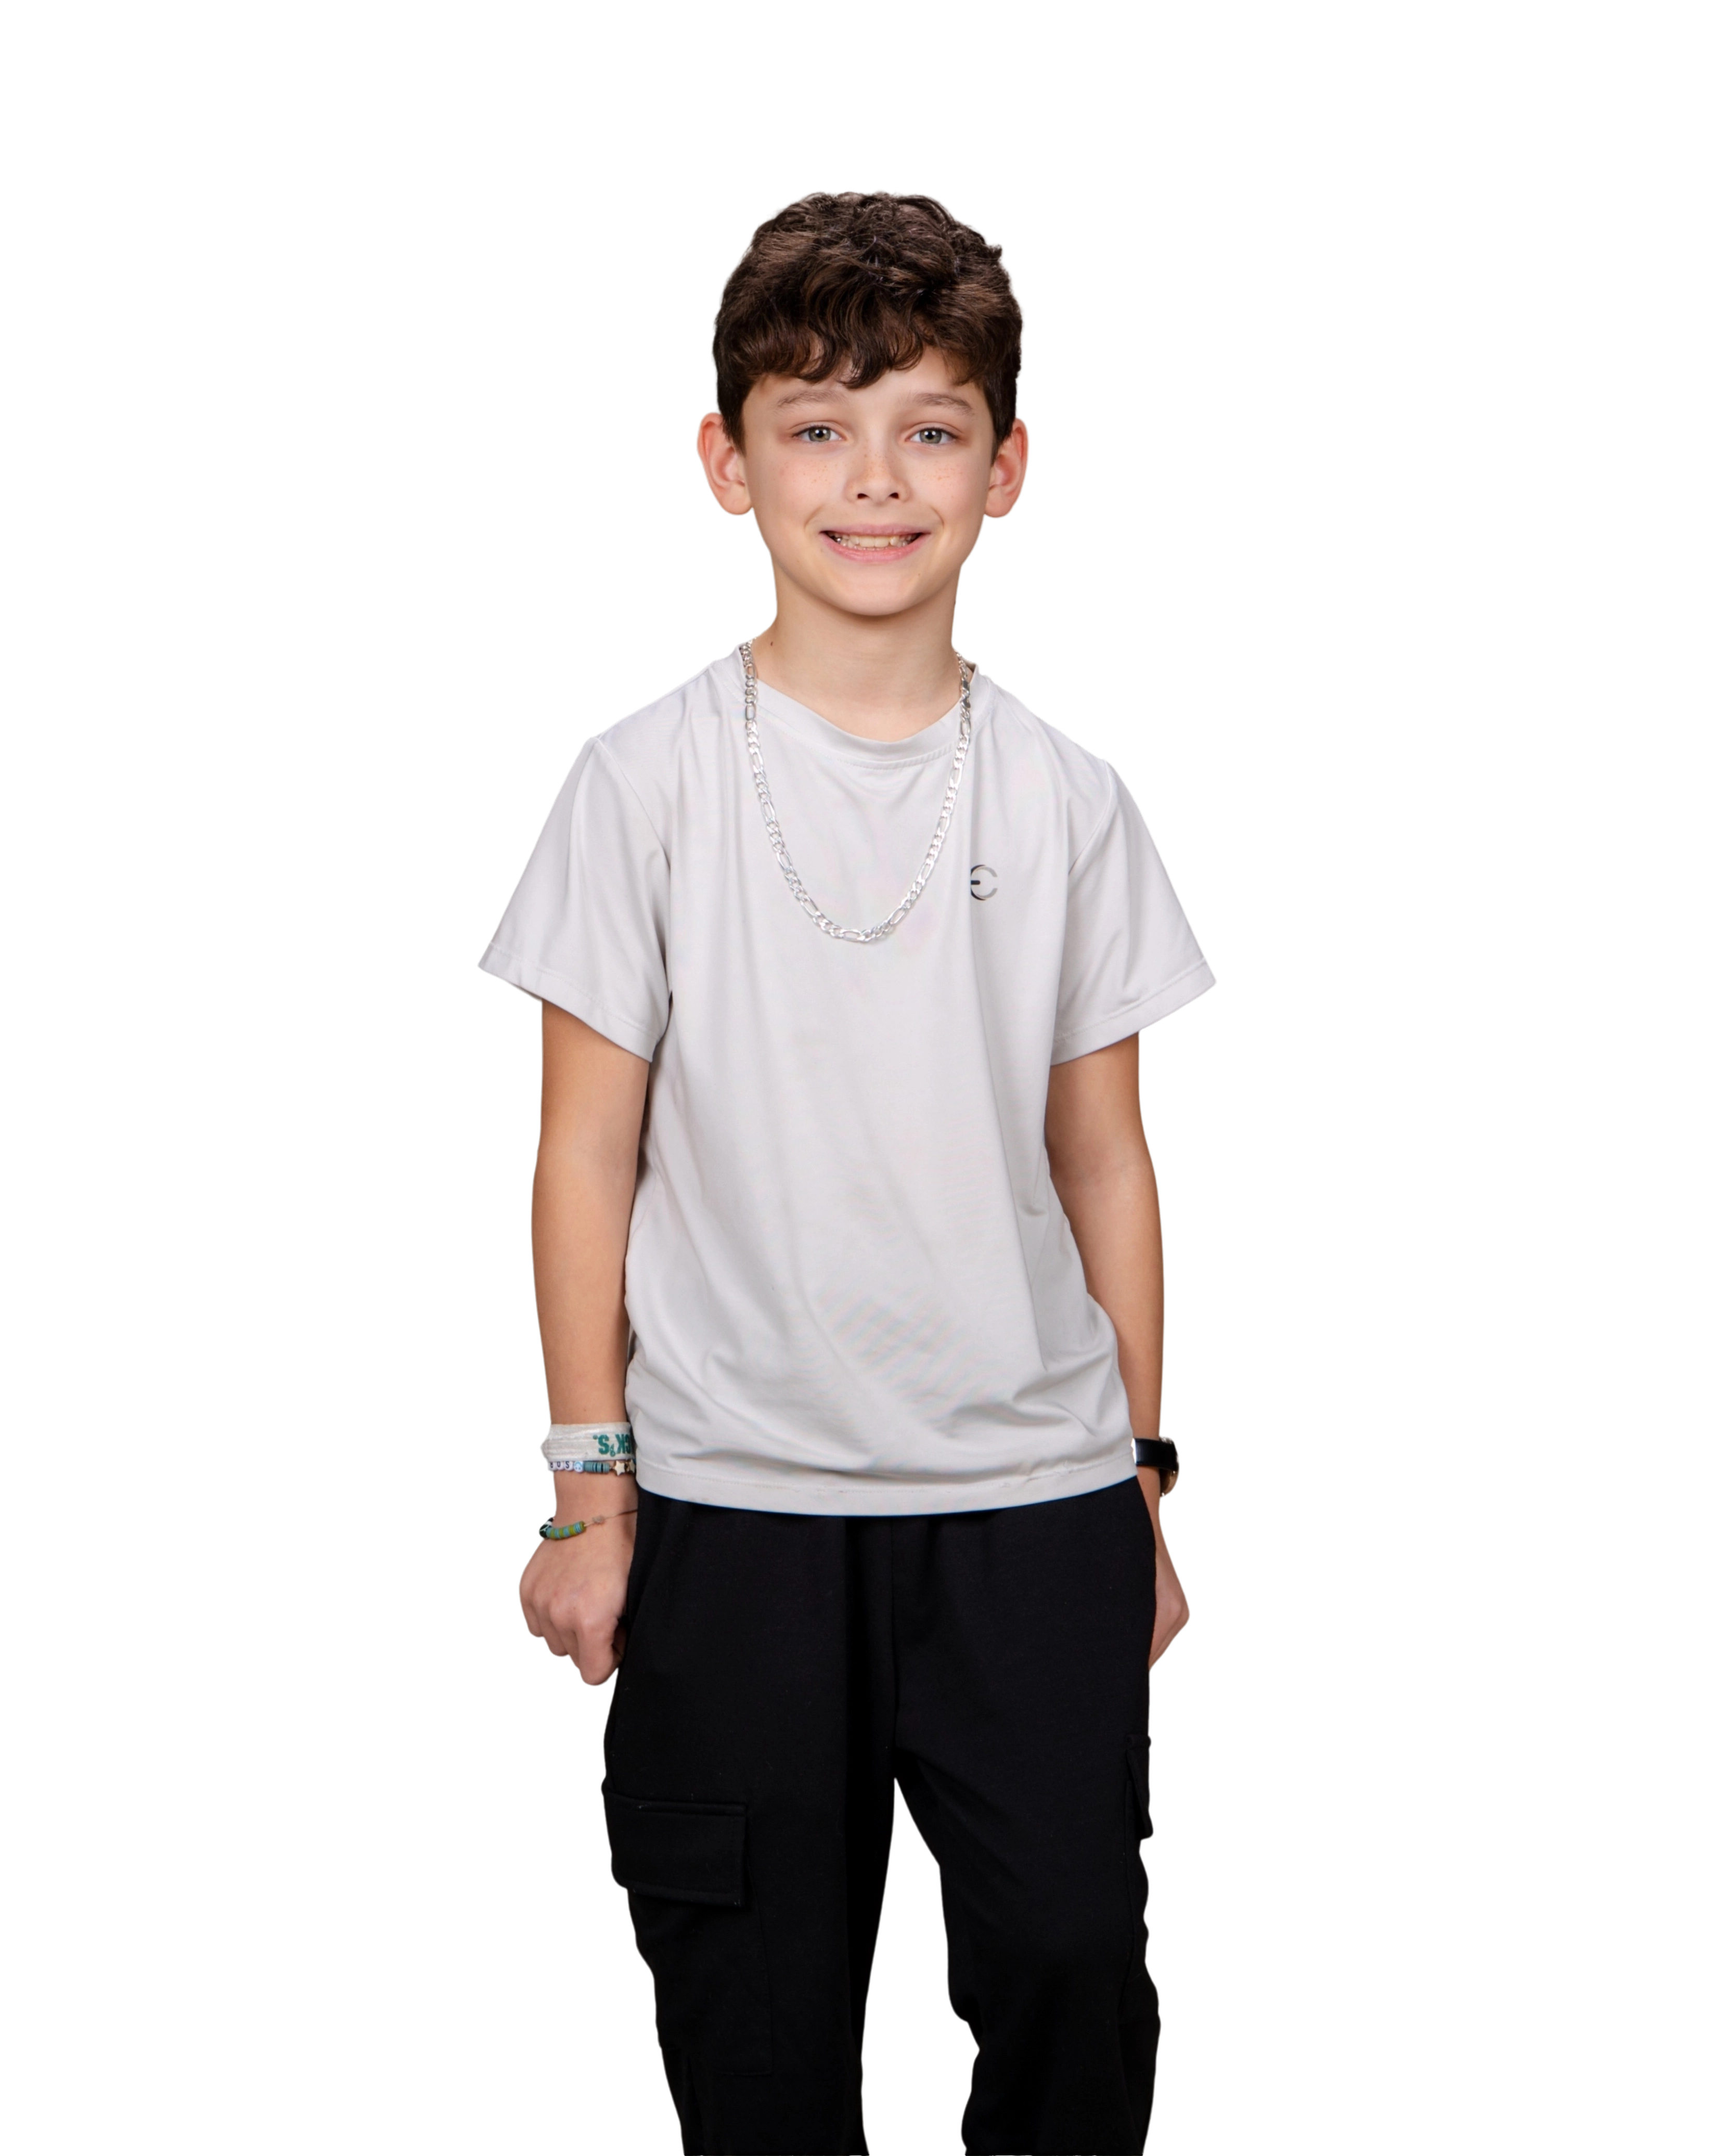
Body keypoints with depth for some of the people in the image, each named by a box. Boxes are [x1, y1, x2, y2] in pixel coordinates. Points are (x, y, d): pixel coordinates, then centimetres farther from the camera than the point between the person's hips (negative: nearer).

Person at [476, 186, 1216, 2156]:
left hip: (1034, 1494, 2)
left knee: (1074, 1956, 2)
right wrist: (589, 1491, -2)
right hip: (732, 1499, -1)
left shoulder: (1065, 798, 3)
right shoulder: (650, 779, -3)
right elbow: (587, 1145, -1)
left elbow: (1103, 1159, 7)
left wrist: (1141, 1490, 9)